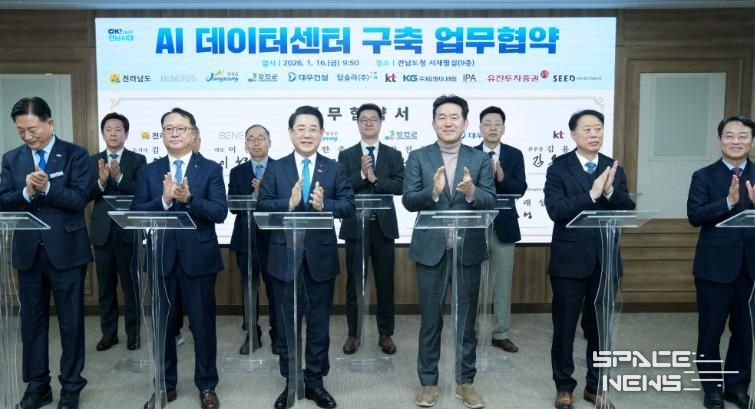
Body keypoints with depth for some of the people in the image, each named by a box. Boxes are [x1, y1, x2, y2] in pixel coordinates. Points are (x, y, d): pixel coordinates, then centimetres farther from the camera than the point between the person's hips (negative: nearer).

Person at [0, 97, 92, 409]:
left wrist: (46, 187, -25)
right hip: (28, 251, 4)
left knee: (71, 320, 6)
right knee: (32, 320, 12)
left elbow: (80, 198, -12)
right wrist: (26, 192, -18)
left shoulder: (75, 154, -3)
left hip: (66, 250, -3)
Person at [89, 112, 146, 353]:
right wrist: (101, 181, -18)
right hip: (102, 231, 3)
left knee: (131, 284, 4)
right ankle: (108, 332, 21)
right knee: (106, 285, 10)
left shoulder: (138, 160, 0)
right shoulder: (93, 161, 8)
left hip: (128, 231, -3)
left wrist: (119, 177, -23)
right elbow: (86, 196, 0)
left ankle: (133, 332, 15)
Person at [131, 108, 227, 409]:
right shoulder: (149, 171, 6)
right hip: (162, 258, 3)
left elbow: (220, 212, -10)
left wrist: (189, 198, -25)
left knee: (203, 324, 6)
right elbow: (136, 213, -3)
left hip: (198, 257, -2)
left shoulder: (211, 169, -1)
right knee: (163, 324, 12)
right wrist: (164, 199, -19)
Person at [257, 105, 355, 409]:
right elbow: (262, 206, -5)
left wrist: (324, 205, -23)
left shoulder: (334, 168, 4)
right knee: (287, 322, 10)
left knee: (319, 322, 10)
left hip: (321, 255, 0)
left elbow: (348, 206, -5)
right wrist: (289, 203, -22)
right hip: (285, 256, 0)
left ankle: (315, 381, 24)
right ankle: (291, 382, 25)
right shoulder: (275, 168, 4)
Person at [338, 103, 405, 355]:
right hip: (355, 226, 0)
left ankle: (385, 334, 19)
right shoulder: (346, 155, 5)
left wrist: (374, 178, -15)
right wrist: (361, 174, -19)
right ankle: (353, 334, 19)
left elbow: (400, 186, -7)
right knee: (354, 283, 7)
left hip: (383, 226, 1)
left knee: (385, 283, 7)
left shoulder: (393, 155, 6)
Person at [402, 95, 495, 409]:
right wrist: (433, 191, -26)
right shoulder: (418, 157, 1)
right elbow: (408, 201, -7)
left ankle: (465, 381, 26)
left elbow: (491, 202, -6)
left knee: (467, 318, 11)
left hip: (469, 249, 1)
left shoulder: (480, 159, 3)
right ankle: (428, 382, 23)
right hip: (431, 249, -1)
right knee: (430, 319, 9)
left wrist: (471, 192, -26)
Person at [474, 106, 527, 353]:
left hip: (504, 226, 1)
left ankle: (501, 334, 19)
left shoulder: (514, 155, 2)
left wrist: (501, 177, -22)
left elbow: (520, 189, -6)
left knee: (503, 282, 8)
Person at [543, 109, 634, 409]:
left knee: (601, 327, 13)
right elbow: (556, 210, -18)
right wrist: (592, 194, -25)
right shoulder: (559, 168, -6)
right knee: (564, 327, 8)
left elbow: (628, 211, -1)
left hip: (605, 260, 4)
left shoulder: (614, 168, 6)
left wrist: (610, 192, -19)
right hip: (570, 260, -3)